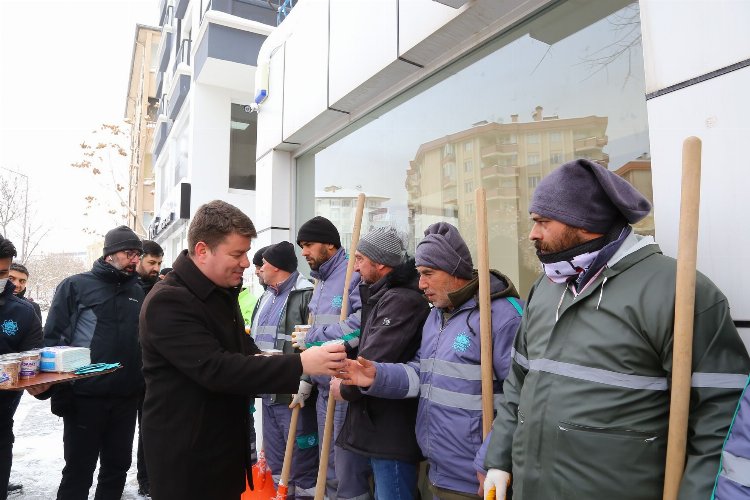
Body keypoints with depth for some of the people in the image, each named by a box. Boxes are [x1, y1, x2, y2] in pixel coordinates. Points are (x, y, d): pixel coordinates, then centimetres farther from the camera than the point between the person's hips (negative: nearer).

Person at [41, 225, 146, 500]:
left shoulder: (138, 292, 9)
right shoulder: (76, 286, -4)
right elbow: (53, 338, -7)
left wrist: (144, 386, 7)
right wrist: (59, 391, -12)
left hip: (126, 399, 4)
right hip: (84, 397, -4)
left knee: (117, 468, 16)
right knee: (78, 471, 9)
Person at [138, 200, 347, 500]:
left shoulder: (222, 291, 7)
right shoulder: (168, 302, -23)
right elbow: (215, 368, -31)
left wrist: (258, 360, -2)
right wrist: (299, 365, -33)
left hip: (226, 442, 8)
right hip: (185, 453, -8)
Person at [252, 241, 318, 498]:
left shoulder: (307, 295, -13)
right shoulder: (268, 297, 17)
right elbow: (257, 341, 26)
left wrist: (305, 382, -23)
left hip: (294, 395, -9)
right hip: (269, 393, 9)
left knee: (302, 464, 2)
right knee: (276, 464, 20)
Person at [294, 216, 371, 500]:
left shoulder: (354, 273, -15)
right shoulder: (321, 282, 14)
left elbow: (361, 325, -29)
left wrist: (310, 340, -17)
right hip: (324, 386, 9)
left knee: (349, 470, 3)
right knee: (329, 469, 21)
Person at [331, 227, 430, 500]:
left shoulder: (402, 300, -21)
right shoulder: (384, 295, 13)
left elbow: (375, 361, -25)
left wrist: (346, 388, -8)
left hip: (393, 430, -10)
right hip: (379, 425, 10)